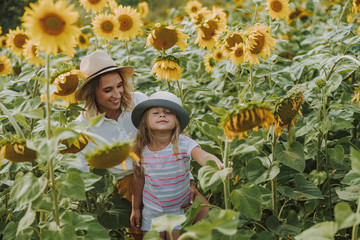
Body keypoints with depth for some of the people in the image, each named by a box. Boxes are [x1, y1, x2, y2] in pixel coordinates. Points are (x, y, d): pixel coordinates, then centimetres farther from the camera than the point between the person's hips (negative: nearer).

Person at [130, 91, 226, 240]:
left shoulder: (183, 144, -21)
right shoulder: (141, 150, -12)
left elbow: (204, 156, -40)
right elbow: (139, 179, 2)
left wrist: (219, 166, -62)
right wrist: (135, 208, 10)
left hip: (178, 209, -2)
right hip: (151, 212, 2)